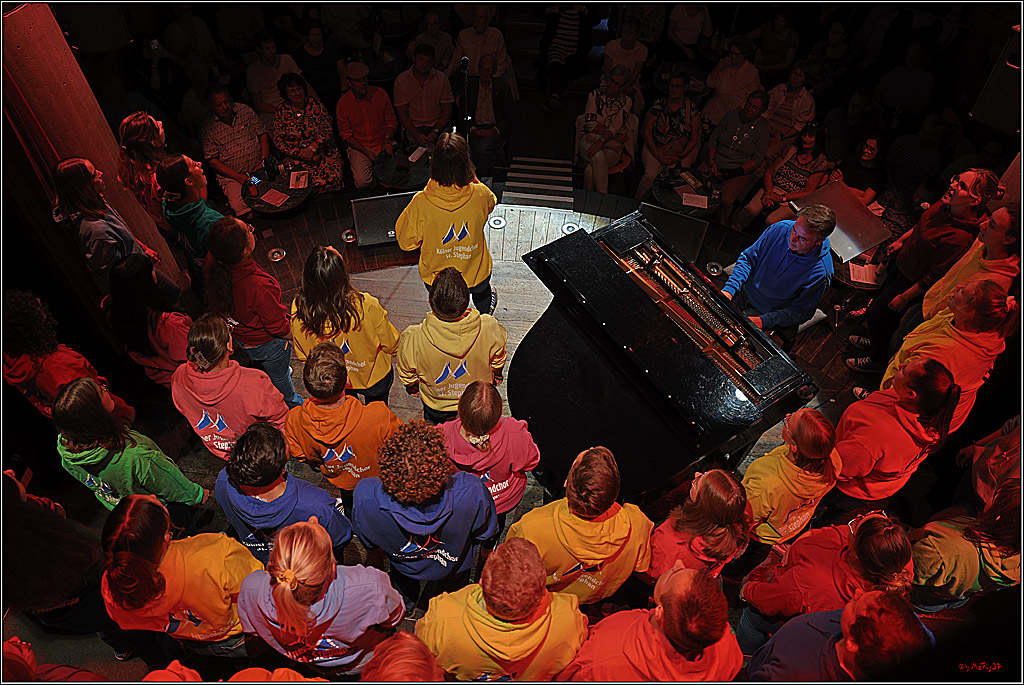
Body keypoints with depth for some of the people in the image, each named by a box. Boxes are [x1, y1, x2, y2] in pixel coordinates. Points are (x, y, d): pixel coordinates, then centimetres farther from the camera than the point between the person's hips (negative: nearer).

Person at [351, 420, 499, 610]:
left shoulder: (365, 496, -39)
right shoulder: (472, 491, -41)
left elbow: (368, 543, -15)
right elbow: (485, 533, -17)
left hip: (403, 565, 1)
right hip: (453, 567, 0)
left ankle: (405, 600, 62)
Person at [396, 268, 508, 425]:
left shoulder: (411, 339, -38)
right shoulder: (489, 328, -37)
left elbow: (407, 375, -15)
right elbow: (498, 361, -11)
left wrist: (412, 388, 10)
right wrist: (497, 376, 13)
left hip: (437, 411, 0)